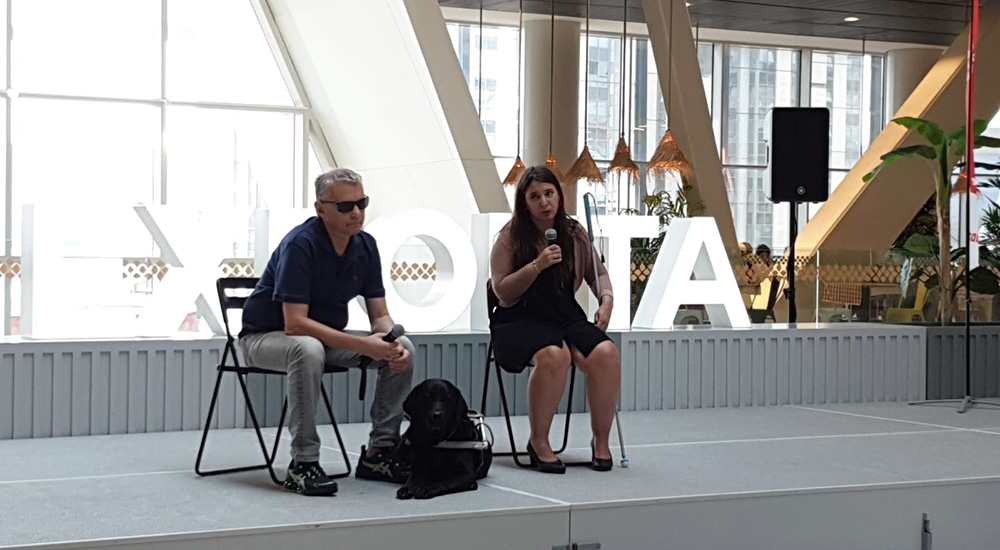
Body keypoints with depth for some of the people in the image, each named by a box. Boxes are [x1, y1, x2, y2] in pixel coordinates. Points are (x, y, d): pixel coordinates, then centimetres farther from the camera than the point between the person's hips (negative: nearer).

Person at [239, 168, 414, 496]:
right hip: (266, 336, -7)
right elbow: (295, 323, -31)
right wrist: (362, 345, -35)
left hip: (327, 336, 7)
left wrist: (392, 344, -24)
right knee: (308, 349, -40)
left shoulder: (365, 246, -4)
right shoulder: (300, 244, -25)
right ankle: (303, 463, -30)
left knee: (403, 348, -11)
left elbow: (380, 315, 0)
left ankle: (379, 452, -3)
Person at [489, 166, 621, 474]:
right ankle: (538, 442, -19)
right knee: (554, 355, -37)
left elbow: (597, 272, 23)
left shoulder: (574, 234, 10)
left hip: (567, 317, 4)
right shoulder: (510, 238, 0)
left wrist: (606, 298, 2)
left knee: (606, 354, -26)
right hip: (520, 320, -4)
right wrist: (537, 265, -15)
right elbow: (502, 292, -3)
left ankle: (601, 440, -9)